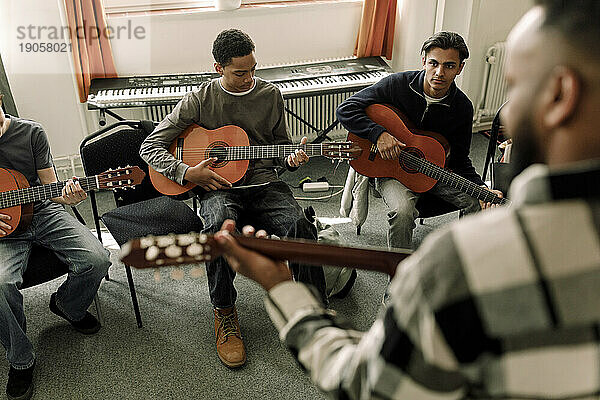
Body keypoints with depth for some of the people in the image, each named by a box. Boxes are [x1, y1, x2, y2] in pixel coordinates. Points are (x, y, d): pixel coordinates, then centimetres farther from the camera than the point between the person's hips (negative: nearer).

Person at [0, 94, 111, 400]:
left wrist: (66, 196, -22)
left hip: (42, 212, 2)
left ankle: (66, 306, 17)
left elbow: (50, 186, 3)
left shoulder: (31, 133, -1)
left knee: (96, 260, -20)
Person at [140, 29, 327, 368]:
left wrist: (292, 159, -6)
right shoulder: (200, 100, 2)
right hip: (219, 187, -1)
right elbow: (151, 146, 1)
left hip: (264, 182, 2)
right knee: (219, 225, -37)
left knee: (299, 225, -30)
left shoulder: (271, 95, 9)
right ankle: (225, 313, -12)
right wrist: (188, 173, -14)